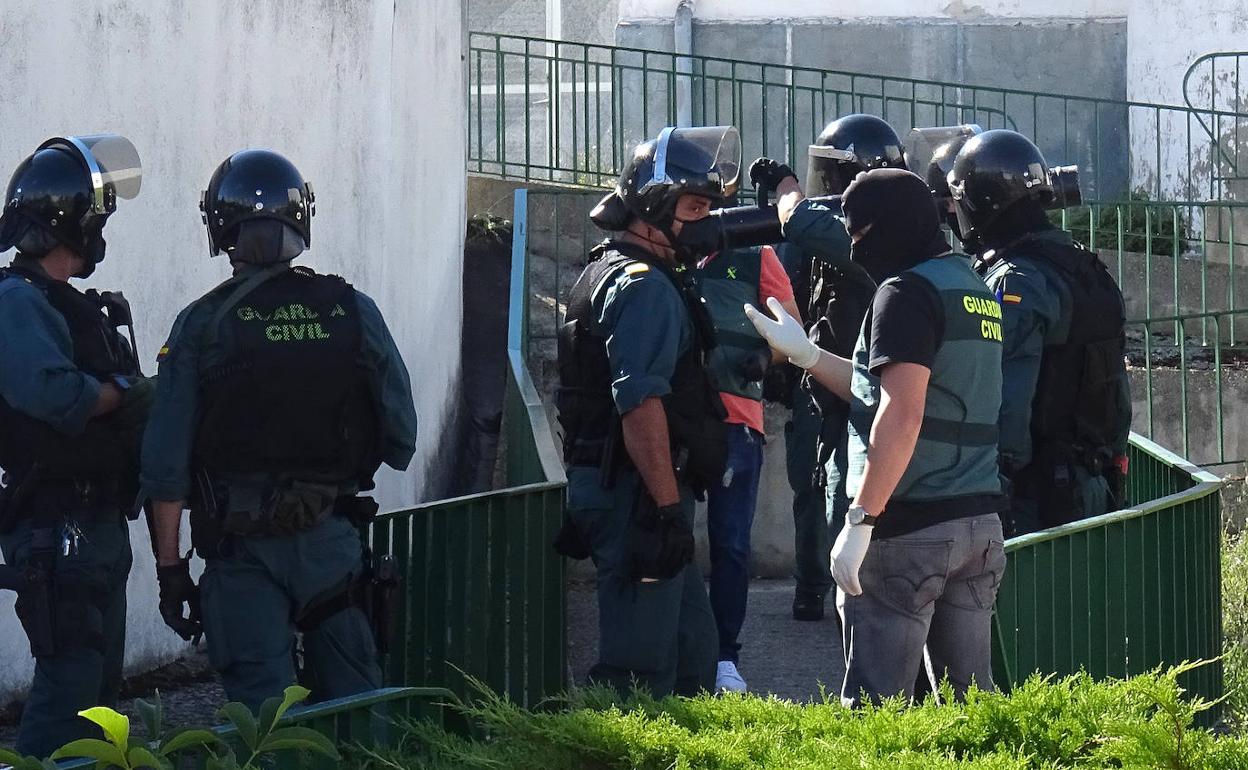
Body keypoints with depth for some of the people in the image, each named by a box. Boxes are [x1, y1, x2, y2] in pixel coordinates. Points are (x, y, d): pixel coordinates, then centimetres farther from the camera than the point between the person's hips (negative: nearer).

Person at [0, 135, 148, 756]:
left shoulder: (74, 306, 19)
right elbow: (52, 394, -28)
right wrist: (124, 391, -13)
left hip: (99, 525, 10)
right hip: (55, 528, -10)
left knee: (101, 681, 14)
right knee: (70, 680, -13)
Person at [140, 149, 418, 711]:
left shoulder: (201, 326, -6)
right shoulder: (353, 312, -2)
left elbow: (166, 463, -6)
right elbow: (401, 438, 2)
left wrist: (171, 565, 2)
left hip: (240, 544, -2)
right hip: (330, 538, 2)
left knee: (262, 701, 0)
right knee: (354, 691, 11)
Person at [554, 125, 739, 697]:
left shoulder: (611, 272, 20)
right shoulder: (645, 285, -14)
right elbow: (640, 403, -23)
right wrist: (667, 508, -26)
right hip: (638, 496, -11)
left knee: (693, 650, 16)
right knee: (643, 667, -10)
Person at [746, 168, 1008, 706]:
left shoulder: (908, 293, -10)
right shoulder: (974, 288, 17)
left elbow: (901, 415, -21)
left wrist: (860, 521, -21)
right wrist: (805, 354, 29)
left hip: (910, 528, -9)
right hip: (979, 523, 9)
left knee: (874, 703, -6)